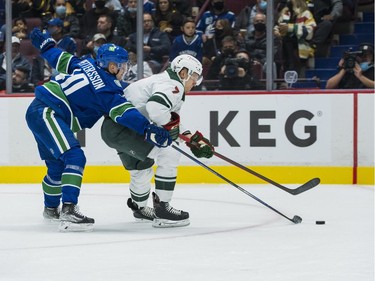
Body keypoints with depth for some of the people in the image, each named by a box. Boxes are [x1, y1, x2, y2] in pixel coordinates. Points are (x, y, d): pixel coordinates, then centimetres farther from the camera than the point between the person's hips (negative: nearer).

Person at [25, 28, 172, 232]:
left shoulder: (87, 65, 8)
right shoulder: (107, 88, -14)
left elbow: (61, 59, 20)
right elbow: (124, 113, -26)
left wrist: (44, 43, 38)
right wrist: (148, 130, -34)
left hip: (37, 110, 10)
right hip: (46, 114, -10)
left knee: (57, 165, 23)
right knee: (74, 157, -22)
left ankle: (51, 208, 42)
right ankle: (68, 211, -34)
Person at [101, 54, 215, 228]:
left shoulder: (167, 82, 23)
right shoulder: (173, 85, -11)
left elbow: (174, 126, 27)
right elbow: (155, 108, -31)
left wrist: (193, 139, 17)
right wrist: (170, 123, -12)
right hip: (123, 127, -11)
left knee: (141, 167, 30)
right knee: (169, 154, -13)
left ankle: (139, 207, 54)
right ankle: (162, 209, -9)